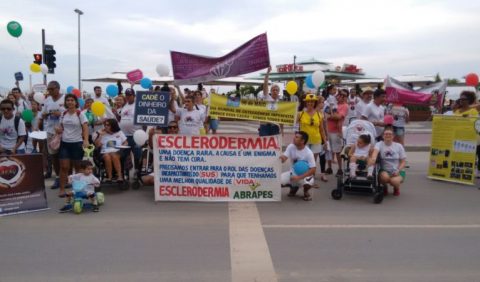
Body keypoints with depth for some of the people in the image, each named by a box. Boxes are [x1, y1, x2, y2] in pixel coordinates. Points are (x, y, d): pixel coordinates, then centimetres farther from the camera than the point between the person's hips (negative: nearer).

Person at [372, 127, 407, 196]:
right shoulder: (379, 144, -3)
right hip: (384, 171, -1)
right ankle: (385, 187, 3)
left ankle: (397, 188, 9)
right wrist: (373, 159, -49)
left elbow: (403, 161, 5)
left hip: (396, 172, 1)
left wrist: (398, 170, -13)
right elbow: (375, 151, -26)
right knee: (385, 177, -35)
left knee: (394, 181, -31)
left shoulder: (399, 146, 4)